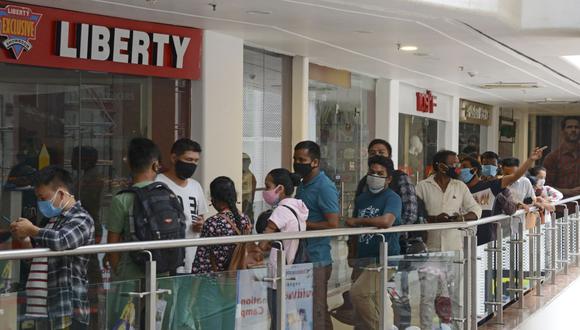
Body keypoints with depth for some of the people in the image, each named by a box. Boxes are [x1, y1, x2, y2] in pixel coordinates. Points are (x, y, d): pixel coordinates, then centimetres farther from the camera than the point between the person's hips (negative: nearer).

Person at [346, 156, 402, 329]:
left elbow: (386, 221, -27)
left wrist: (356, 221, -13)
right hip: (363, 259, 7)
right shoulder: (362, 198, 16)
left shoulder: (392, 198, -6)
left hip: (383, 259, -7)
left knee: (358, 292, -25)